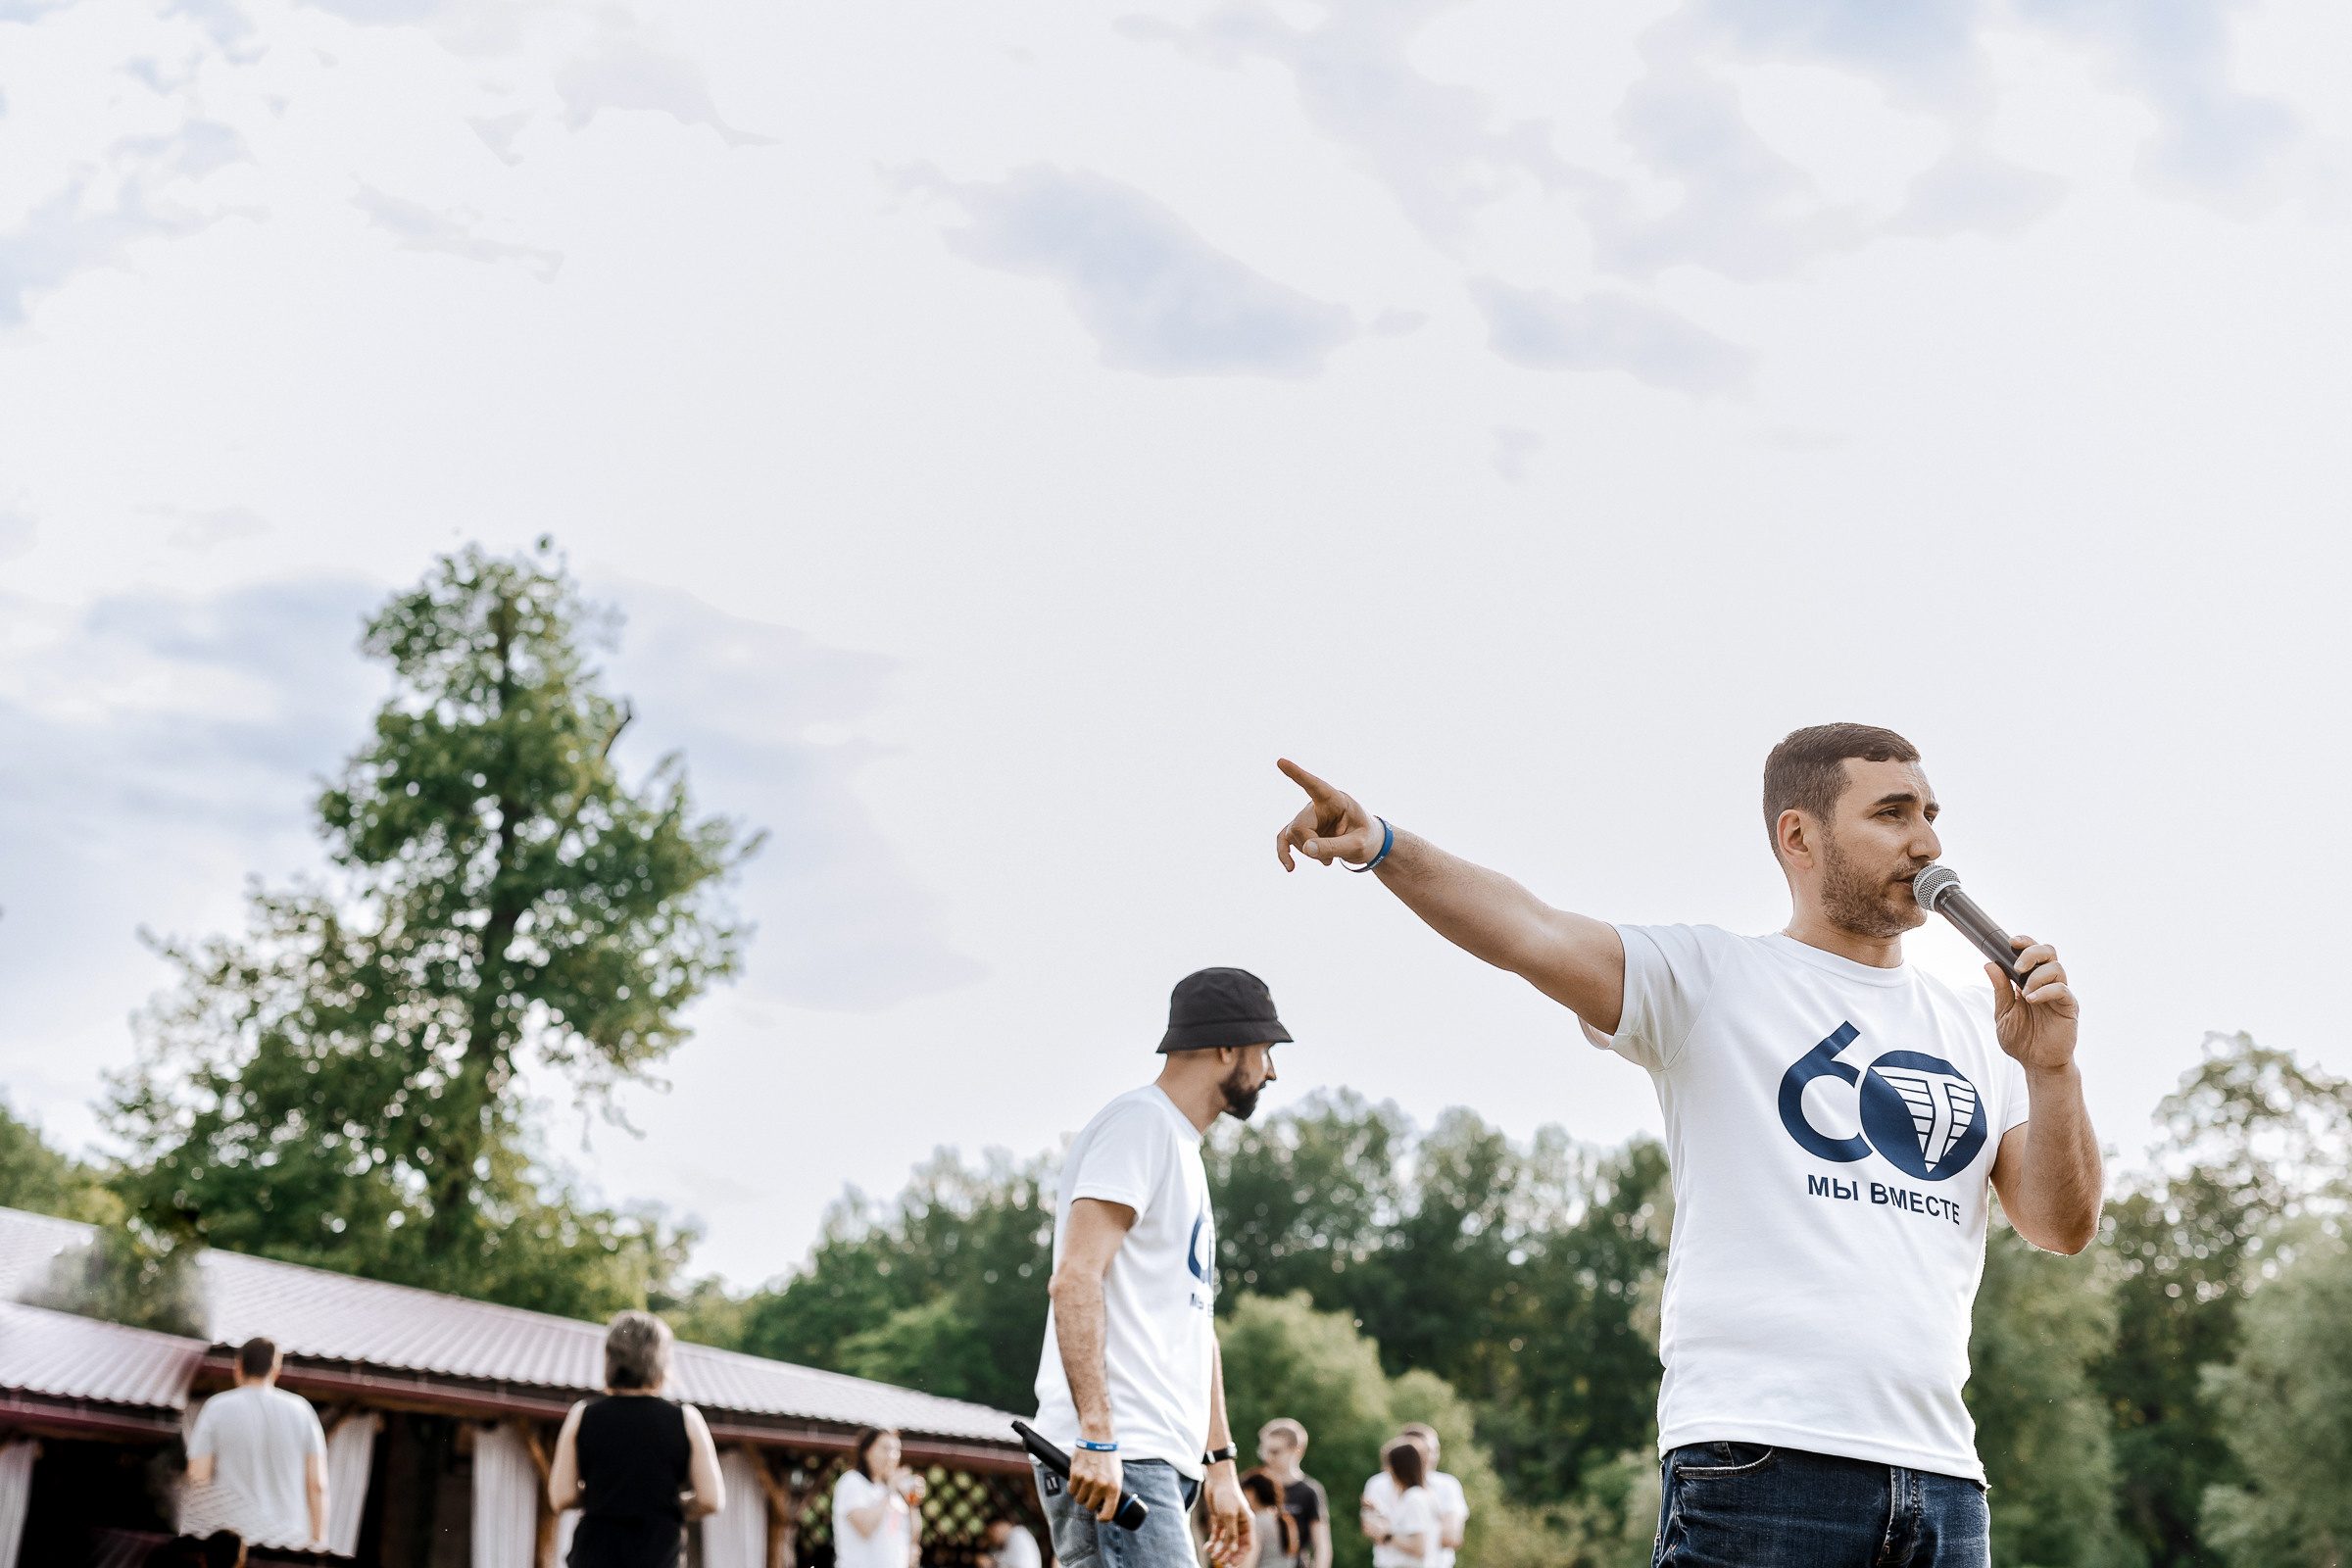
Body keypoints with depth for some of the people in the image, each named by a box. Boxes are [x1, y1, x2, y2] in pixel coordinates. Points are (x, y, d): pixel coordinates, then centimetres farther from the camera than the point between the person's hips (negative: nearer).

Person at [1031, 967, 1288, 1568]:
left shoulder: (1183, 1149, 26)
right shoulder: (1140, 1122, -5)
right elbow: (1075, 1280, -17)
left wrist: (1220, 1465, 24)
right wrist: (1096, 1437, -23)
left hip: (1161, 1462, 10)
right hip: (1112, 1456, -10)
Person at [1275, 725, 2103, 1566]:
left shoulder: (1973, 1031, 17)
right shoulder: (1710, 981, 2)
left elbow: (2063, 1227, 12)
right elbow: (1532, 933, -14)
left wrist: (2051, 1070, -5)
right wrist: (1386, 848, -31)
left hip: (1939, 1470, 5)